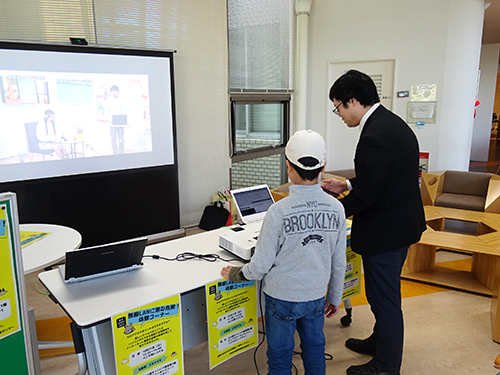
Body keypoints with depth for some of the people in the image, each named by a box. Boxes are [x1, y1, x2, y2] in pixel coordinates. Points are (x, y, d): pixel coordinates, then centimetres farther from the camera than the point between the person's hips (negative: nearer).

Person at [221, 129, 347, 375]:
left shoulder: (280, 211, -22)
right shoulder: (336, 208, -8)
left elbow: (261, 264, -14)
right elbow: (339, 262, 2)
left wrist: (235, 274, 5)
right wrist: (335, 297, 16)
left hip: (283, 297, -4)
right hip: (316, 297, 4)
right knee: (314, 348, 24)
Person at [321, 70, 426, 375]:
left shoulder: (375, 137, -26)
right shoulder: (393, 122, 6)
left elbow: (365, 196, -23)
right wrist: (347, 185, 12)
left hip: (384, 231, -10)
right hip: (401, 223, 10)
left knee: (384, 298, 7)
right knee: (385, 294, 26)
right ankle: (380, 341, 46)